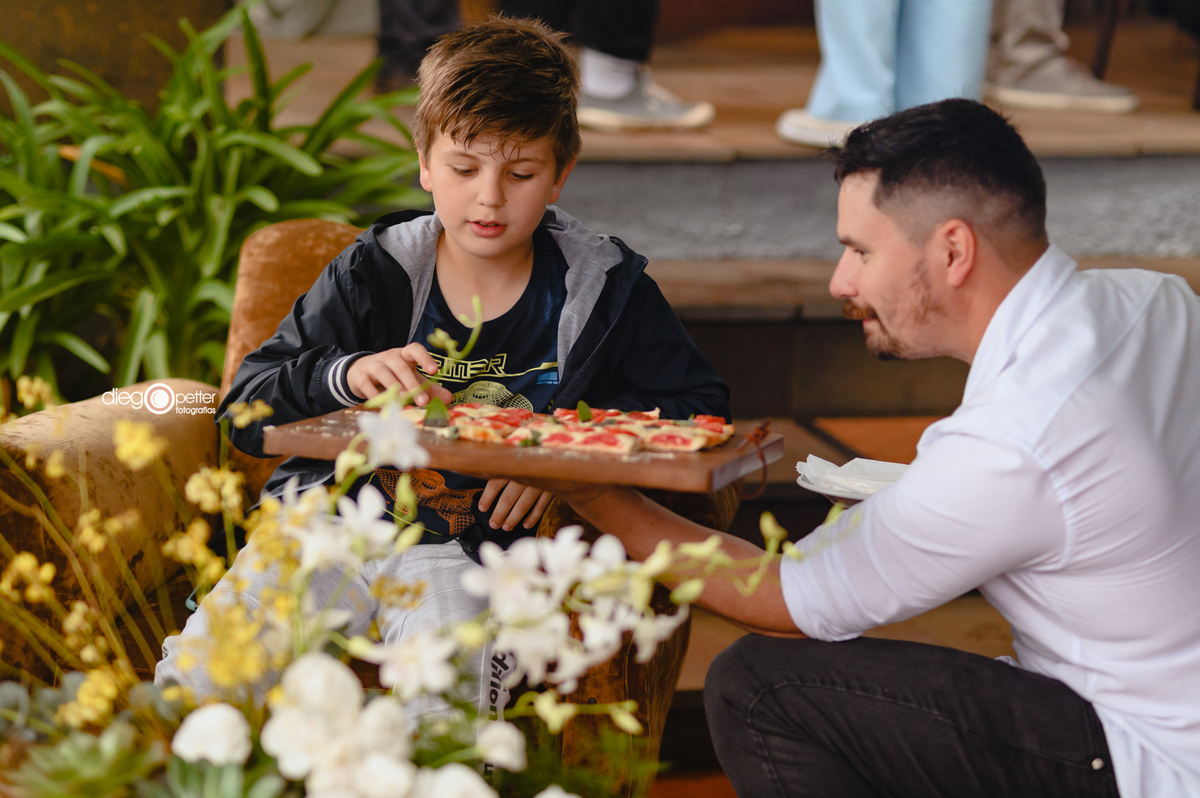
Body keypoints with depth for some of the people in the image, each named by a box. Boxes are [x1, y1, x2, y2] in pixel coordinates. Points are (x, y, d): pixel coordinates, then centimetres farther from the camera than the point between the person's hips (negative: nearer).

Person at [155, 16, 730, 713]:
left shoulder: (603, 287, 2)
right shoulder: (370, 276, 2)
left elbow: (703, 406, 3)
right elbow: (245, 410, 0)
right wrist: (347, 376, -21)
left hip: (472, 551, -1)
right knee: (194, 676, -20)